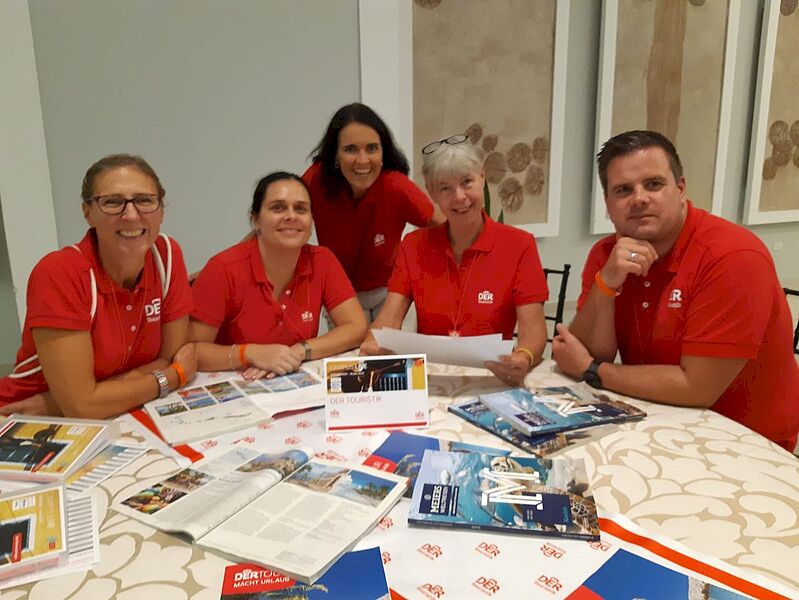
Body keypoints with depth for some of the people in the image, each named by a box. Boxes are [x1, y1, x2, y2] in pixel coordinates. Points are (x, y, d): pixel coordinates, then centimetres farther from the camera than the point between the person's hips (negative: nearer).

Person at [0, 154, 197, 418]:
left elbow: (171, 358, -6)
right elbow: (80, 405, -23)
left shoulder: (168, 255, -9)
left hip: (122, 423, 5)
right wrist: (175, 375, -13)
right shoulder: (59, 273, -20)